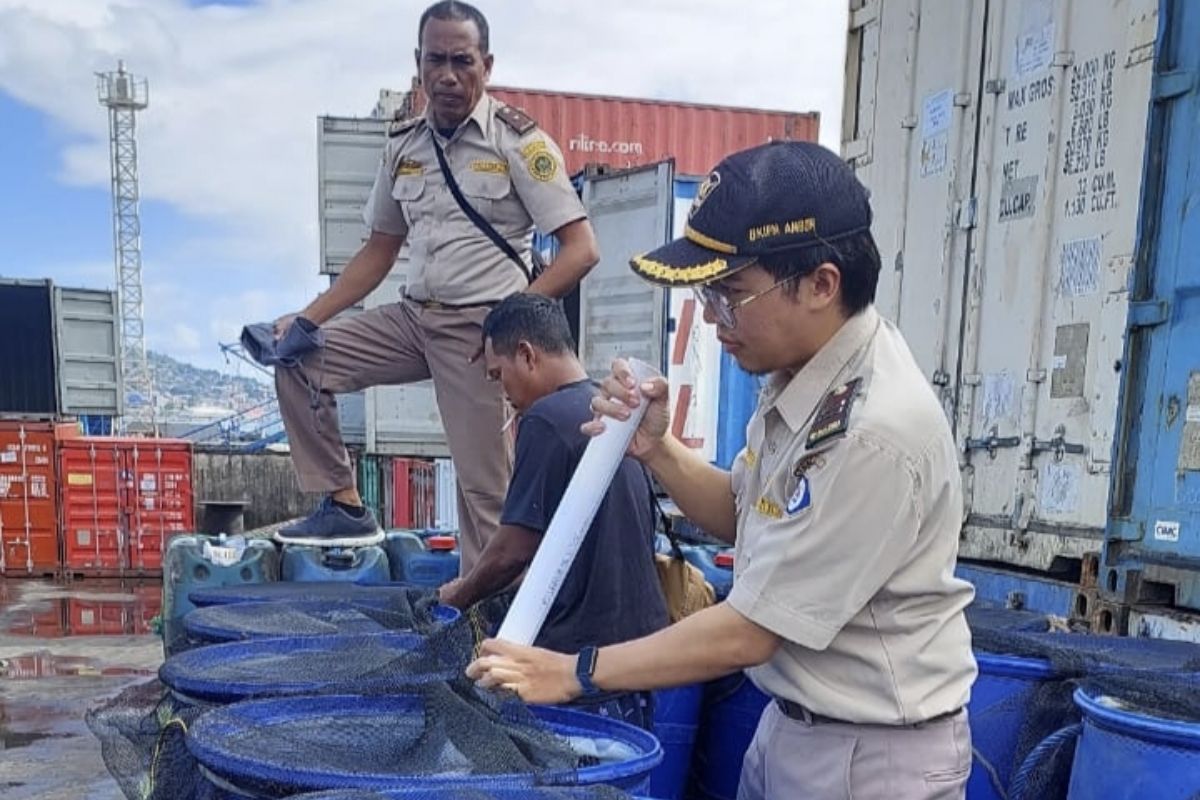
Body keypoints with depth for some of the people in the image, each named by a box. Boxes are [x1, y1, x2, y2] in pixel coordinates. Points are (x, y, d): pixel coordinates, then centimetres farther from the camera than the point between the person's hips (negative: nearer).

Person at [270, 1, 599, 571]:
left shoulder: (517, 140, -7)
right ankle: (345, 507, 7)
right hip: (412, 317, 6)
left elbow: (580, 249, -11)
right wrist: (307, 317, 8)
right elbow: (378, 253, 17)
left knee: (485, 485, -4)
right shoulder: (403, 145, 10)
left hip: (479, 331, -6)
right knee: (299, 360, -1)